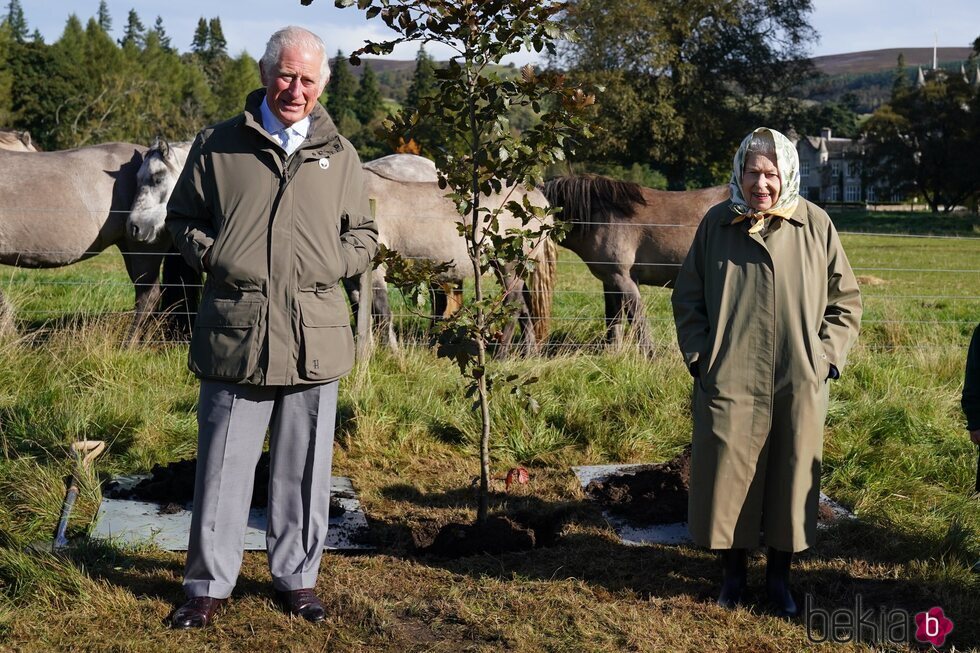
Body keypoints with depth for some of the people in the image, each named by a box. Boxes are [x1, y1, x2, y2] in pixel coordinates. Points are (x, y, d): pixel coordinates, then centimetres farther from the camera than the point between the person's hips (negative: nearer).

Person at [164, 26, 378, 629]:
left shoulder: (340, 155, 12)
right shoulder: (218, 145, 7)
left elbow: (365, 236, 18)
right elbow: (182, 217, 14)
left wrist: (334, 263, -1)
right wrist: (211, 256, -4)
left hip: (314, 339, 1)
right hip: (234, 333, -1)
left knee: (304, 468, 9)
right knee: (224, 465, 4)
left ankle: (296, 577, 24)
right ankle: (209, 585, 17)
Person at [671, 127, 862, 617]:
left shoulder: (815, 225, -2)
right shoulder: (717, 223, -1)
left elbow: (845, 300, 7)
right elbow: (687, 298, 8)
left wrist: (825, 357, -2)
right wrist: (700, 357, 0)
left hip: (799, 386, 0)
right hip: (728, 383, 0)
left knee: (791, 479, 9)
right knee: (727, 478, 7)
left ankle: (779, 575, 27)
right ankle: (733, 571, 26)